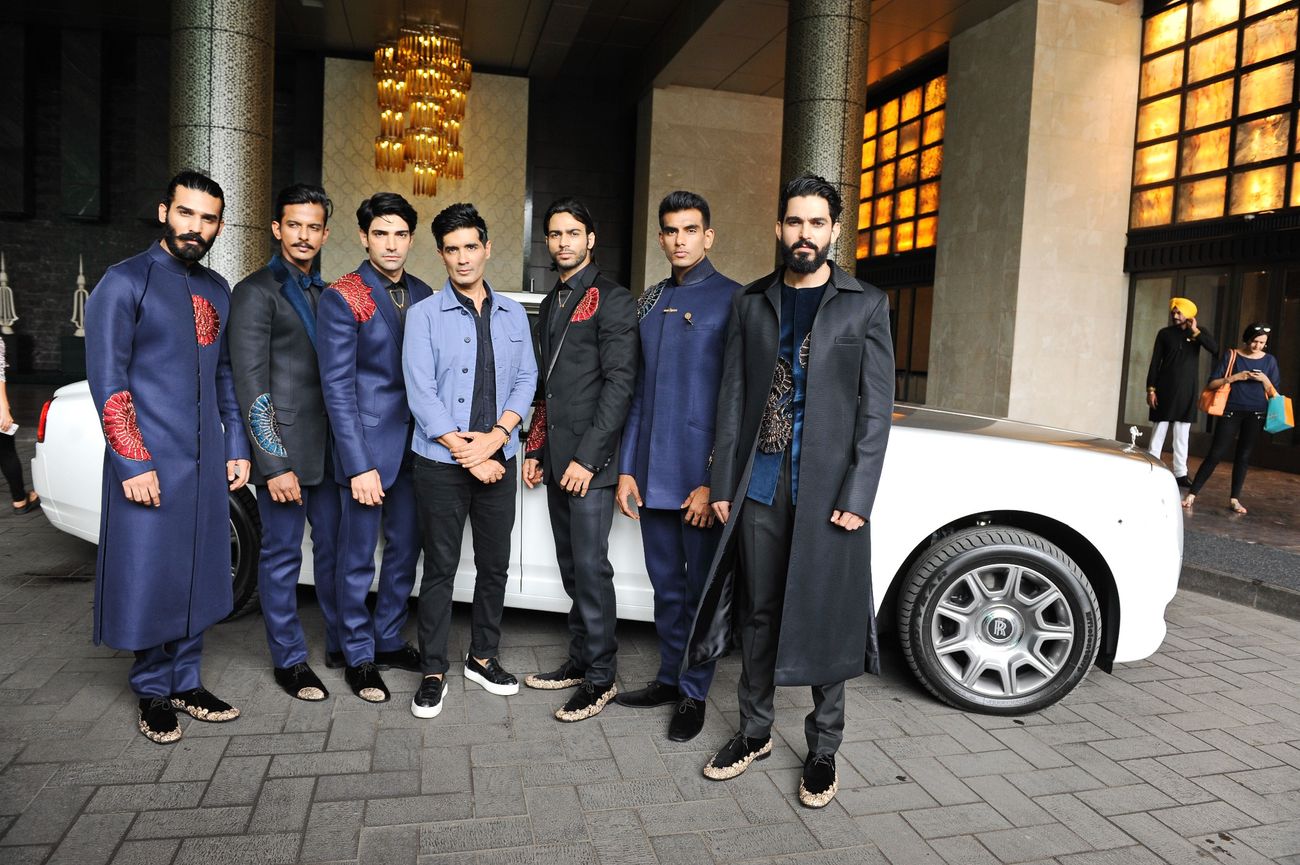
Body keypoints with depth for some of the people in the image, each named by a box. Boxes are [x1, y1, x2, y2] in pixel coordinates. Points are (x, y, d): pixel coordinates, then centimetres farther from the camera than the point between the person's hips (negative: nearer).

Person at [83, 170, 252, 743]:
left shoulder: (217, 290, 13)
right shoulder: (125, 283, -6)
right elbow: (107, 380, -10)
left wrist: (236, 448, 11)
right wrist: (133, 463, -15)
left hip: (206, 462, 6)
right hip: (148, 462, -5)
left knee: (197, 576, 11)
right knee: (148, 579, 4)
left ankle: (185, 683, 25)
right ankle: (152, 691, 21)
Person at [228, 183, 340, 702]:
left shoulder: (326, 294, 15)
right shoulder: (256, 292, -5)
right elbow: (251, 385, -11)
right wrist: (275, 462, -15)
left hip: (329, 449, 6)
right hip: (284, 451, -6)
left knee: (333, 548, 15)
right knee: (282, 556, 6)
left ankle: (342, 640, 30)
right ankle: (288, 660, 20)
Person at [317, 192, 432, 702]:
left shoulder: (423, 295, 8)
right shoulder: (342, 299, -9)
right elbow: (337, 387, -12)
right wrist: (358, 466, -16)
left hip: (415, 446, 6)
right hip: (367, 448, -6)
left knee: (404, 552, 15)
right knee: (358, 559, 6)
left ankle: (389, 641, 33)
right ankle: (357, 656, 23)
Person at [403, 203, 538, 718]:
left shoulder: (513, 314, 8)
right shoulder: (425, 315, -2)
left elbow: (526, 381, 3)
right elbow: (421, 393, -9)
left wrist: (496, 437, -13)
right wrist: (469, 455, -13)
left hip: (498, 460, 3)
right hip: (441, 463, -3)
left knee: (495, 565, 12)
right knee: (440, 569, 5)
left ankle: (483, 657, 30)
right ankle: (433, 671, 19)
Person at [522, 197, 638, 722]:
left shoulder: (611, 299, -6)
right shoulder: (551, 303, 19)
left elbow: (619, 382, -14)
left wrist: (587, 457, -18)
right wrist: (535, 449, 15)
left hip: (589, 461, -7)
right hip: (556, 460, 8)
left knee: (591, 568, -4)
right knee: (571, 567, 13)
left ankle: (601, 677, 9)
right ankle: (579, 661, 25)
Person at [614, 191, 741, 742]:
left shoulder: (732, 300, -5)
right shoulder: (649, 302, 13)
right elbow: (638, 391, 14)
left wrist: (716, 481, -14)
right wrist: (627, 468, 8)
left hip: (700, 478, -5)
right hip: (651, 474, 5)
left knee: (701, 587, 7)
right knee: (666, 585, 15)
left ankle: (695, 693, 21)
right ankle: (670, 676, 31)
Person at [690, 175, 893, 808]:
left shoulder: (866, 305, 2)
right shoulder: (751, 302, 10)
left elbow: (875, 409, -3)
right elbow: (733, 398, 8)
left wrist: (856, 497, -10)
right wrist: (723, 484, 3)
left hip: (828, 489, -2)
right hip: (759, 487, 3)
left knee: (826, 621, 6)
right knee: (758, 615, 12)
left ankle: (823, 749, 24)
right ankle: (754, 733, 29)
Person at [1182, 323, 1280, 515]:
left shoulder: (1269, 361, 7)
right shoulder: (1231, 356, 1)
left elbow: (1274, 394, 8)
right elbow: (1212, 384, -2)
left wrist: (1264, 380, -10)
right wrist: (1234, 377, -15)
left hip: (1256, 414, 2)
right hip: (1231, 411, -2)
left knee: (1244, 456, 5)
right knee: (1216, 454, -5)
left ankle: (1234, 499, 12)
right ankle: (1192, 494, -3)